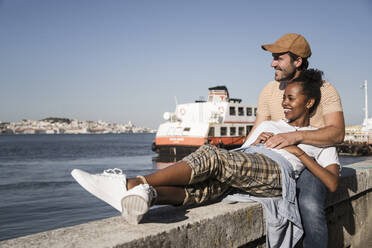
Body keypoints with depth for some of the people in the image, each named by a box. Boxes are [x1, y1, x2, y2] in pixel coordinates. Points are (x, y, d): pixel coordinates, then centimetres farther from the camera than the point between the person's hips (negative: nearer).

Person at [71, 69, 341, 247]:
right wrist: (253, 143, 7)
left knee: (211, 156, -33)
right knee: (200, 186, -30)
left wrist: (298, 151, 0)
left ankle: (132, 183, -40)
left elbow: (333, 183, 6)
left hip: (275, 173, -5)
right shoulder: (269, 125, 37)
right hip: (238, 170, 6)